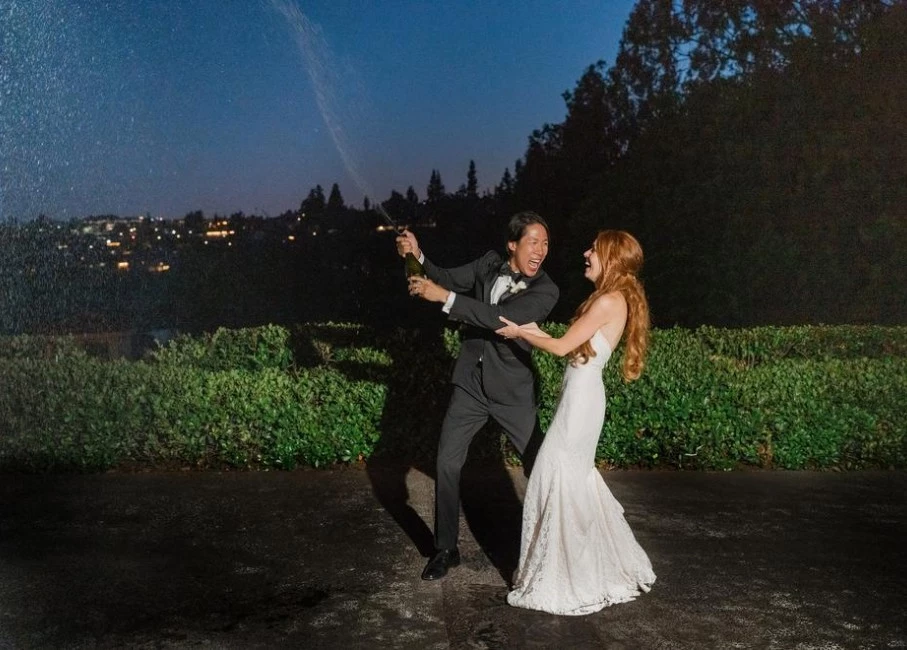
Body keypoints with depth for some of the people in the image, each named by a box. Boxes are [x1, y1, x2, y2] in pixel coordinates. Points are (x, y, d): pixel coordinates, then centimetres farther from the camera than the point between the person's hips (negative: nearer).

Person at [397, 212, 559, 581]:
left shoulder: (545, 290, -16)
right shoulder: (489, 265, -3)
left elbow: (503, 318, -30)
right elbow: (447, 279, 3)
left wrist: (445, 297, -35)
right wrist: (418, 257, -18)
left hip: (513, 392, -3)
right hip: (471, 385, 3)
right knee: (447, 464, 1)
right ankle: (446, 550, 16)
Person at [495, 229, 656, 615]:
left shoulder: (609, 300, -16)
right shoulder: (614, 299, 14)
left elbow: (562, 347, -14)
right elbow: (575, 346, 15)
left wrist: (520, 334, 0)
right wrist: (535, 333, 7)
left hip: (581, 397, -10)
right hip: (581, 394, 10)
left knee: (557, 477, -3)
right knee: (576, 477, 17)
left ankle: (564, 581, 7)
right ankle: (606, 566, 29)